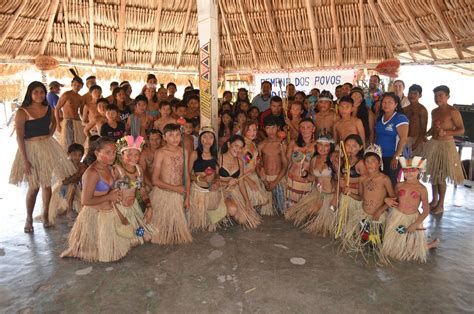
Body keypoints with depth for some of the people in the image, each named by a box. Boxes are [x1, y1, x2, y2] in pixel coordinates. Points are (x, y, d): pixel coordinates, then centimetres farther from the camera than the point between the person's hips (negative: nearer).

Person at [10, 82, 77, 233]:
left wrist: (50, 134, 4)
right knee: (34, 187, 2)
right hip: (30, 149, -4)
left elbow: (54, 122, 24)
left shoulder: (49, 109, 2)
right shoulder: (22, 112, -11)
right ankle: (29, 219, 21)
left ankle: (45, 216, 25)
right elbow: (19, 137, -13)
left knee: (47, 184, 9)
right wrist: (25, 159, -17)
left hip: (47, 147, 4)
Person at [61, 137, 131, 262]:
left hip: (109, 212, 8)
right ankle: (76, 251, 28)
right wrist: (109, 197, -20)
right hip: (94, 216, -8)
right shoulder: (92, 173, -26)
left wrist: (115, 193, -5)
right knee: (102, 254, 7)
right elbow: (86, 201, -26)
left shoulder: (108, 168, 1)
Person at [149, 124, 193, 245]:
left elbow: (186, 176, 7)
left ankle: (176, 239, 35)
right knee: (162, 224, 5)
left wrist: (187, 197, 6)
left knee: (178, 224, 11)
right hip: (162, 194, -4)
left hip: (178, 195, 4)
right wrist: (175, 188, -13)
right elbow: (155, 180, -12)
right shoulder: (161, 153, -11)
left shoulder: (184, 152, 2)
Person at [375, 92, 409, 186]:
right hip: (379, 157, 6)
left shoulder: (400, 118, -8)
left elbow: (403, 139, -15)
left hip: (392, 157, -6)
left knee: (391, 183, -2)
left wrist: (396, 157, -20)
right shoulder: (379, 118, 11)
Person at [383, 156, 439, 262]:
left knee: (413, 252, 3)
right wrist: (387, 199, -9)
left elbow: (426, 211, -8)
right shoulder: (399, 185, 0)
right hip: (397, 217, 3)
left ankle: (431, 244, 31)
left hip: (412, 219, -3)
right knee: (395, 247, 11)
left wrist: (415, 224, -16)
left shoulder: (421, 189, -10)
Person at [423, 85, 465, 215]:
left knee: (441, 177, -1)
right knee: (433, 174, 12)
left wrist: (445, 132, -24)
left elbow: (461, 130, -11)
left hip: (446, 145, -6)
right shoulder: (434, 111, 9)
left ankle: (440, 205, 13)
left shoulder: (453, 111, -11)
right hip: (433, 144, 6)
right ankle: (434, 200, 27)